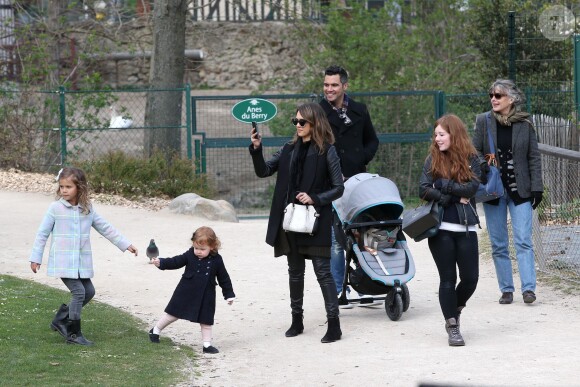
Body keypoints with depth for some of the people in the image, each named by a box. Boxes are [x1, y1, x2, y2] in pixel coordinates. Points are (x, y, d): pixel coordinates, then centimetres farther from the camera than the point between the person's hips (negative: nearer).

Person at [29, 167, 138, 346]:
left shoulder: (88, 209, 4)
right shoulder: (55, 208, -7)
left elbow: (105, 228, 12)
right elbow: (43, 233, -2)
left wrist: (125, 244, 12)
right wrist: (36, 257, -1)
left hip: (82, 262, 6)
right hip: (63, 261, -6)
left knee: (88, 292, 9)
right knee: (78, 291, -13)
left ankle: (61, 320, 22)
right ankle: (73, 334, -2)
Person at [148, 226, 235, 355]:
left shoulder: (216, 260, -8)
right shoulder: (190, 255, -9)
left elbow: (224, 279, 0)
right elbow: (176, 262, -4)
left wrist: (229, 294, 3)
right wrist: (161, 263, -18)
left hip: (206, 297, 0)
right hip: (186, 293, 0)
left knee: (206, 320, 8)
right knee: (173, 314, 7)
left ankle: (207, 344, 16)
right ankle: (155, 330, 24)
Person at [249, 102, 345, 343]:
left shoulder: (327, 151, -7)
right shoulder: (289, 150, 8)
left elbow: (338, 188, -6)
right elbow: (263, 171, 7)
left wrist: (315, 199, -19)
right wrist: (256, 149, -9)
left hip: (316, 220, -6)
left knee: (323, 271, -7)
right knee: (295, 271, 13)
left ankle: (334, 324, -5)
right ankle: (297, 320, 23)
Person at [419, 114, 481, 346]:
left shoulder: (470, 159, 3)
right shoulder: (433, 160, 3)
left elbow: (472, 188, -10)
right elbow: (423, 190, -7)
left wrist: (443, 185, -12)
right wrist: (456, 196, -15)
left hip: (466, 228, 1)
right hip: (441, 228, -1)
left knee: (470, 278, 1)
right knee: (448, 279, 1)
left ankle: (455, 310, 29)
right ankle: (452, 326, 10)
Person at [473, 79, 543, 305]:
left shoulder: (524, 124, 1)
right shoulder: (483, 121, 3)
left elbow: (534, 157, 4)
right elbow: (475, 151, 8)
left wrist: (537, 188, -1)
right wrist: (482, 166, -12)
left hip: (520, 191, -2)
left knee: (523, 241, -9)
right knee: (498, 244, 4)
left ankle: (528, 288, -12)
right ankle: (506, 290, 11)